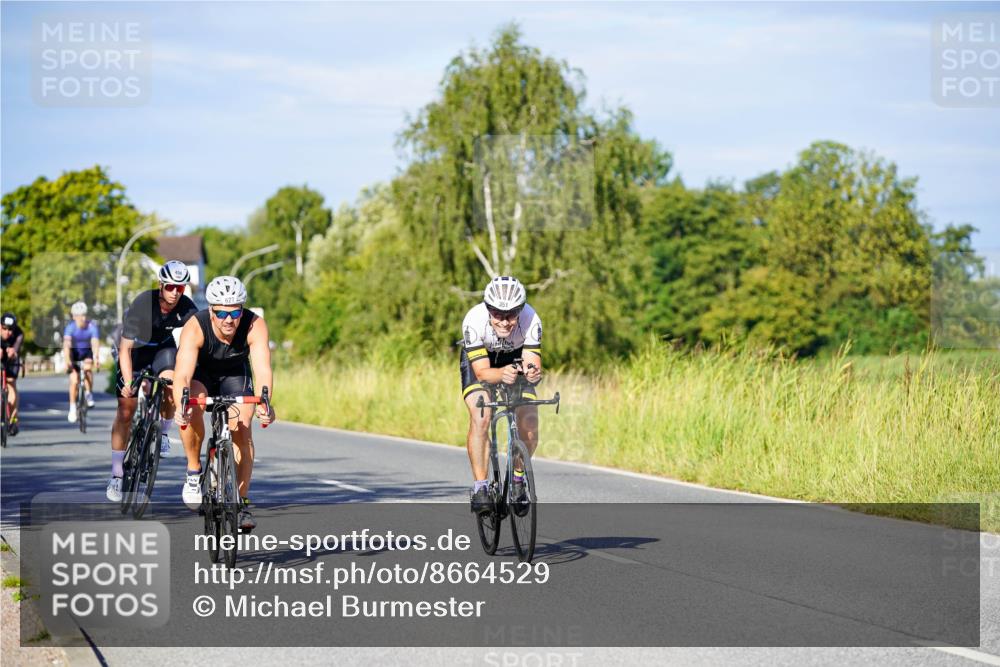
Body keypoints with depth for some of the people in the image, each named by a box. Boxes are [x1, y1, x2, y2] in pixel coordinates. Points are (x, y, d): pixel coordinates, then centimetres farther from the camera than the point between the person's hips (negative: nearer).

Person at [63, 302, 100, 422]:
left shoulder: (92, 326, -24)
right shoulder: (70, 327, -25)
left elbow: (95, 343, -36)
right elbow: (66, 344, -38)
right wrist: (67, 361, -53)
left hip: (87, 353, 0)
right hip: (74, 353, 0)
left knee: (87, 368, -30)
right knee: (74, 381, -11)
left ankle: (89, 394, -9)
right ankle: (72, 408, 5)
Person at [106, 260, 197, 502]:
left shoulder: (187, 309, -24)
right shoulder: (142, 304, -32)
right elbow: (125, 348, -30)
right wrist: (128, 383, -37)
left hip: (163, 348, 2)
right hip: (136, 349, -2)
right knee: (126, 411, -6)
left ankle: (162, 434, 1)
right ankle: (116, 476, 2)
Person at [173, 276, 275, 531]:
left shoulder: (254, 326, -32)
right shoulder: (195, 328, -35)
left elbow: (262, 368, -43)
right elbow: (182, 375, -45)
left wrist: (264, 402, -62)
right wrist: (180, 406, -64)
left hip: (236, 374, 1)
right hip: (201, 372, -1)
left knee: (242, 430, -16)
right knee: (193, 406, -32)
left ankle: (242, 503, -7)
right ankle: (194, 472, -11)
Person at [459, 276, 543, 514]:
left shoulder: (531, 320, -33)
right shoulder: (474, 320, -37)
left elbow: (533, 363, -35)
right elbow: (482, 371, -37)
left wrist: (532, 372, -58)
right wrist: (502, 374, -58)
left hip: (515, 359, 1)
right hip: (478, 361, -1)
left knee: (529, 420, -16)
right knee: (480, 417, -25)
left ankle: (518, 478, 10)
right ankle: (479, 486, -15)